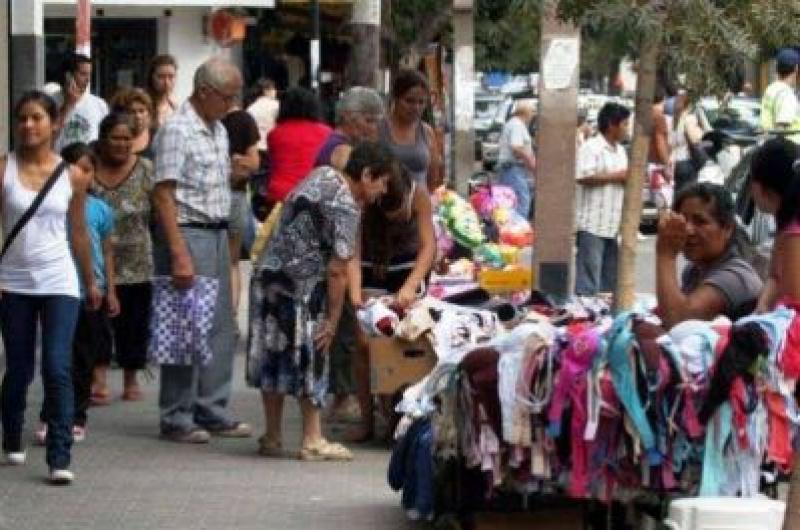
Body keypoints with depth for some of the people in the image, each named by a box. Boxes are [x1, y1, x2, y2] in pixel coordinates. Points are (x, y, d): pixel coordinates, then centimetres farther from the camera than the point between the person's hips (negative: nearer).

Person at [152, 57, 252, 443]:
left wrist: (228, 241, 15)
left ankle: (212, 411, 19)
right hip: (188, 234, -9)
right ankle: (177, 418, 2)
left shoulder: (218, 130, 14)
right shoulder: (177, 131, -13)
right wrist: (179, 255, -22)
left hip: (217, 235, 9)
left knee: (220, 328, 11)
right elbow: (163, 196, -17)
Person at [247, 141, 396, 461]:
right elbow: (336, 270, -18)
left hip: (268, 275, 8)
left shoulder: (323, 175, 9)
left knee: (273, 356, 12)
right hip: (301, 288, -8)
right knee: (309, 360, 2)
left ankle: (272, 438, 19)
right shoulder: (346, 209, -16)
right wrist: (333, 320, -12)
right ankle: (312, 441, 6)